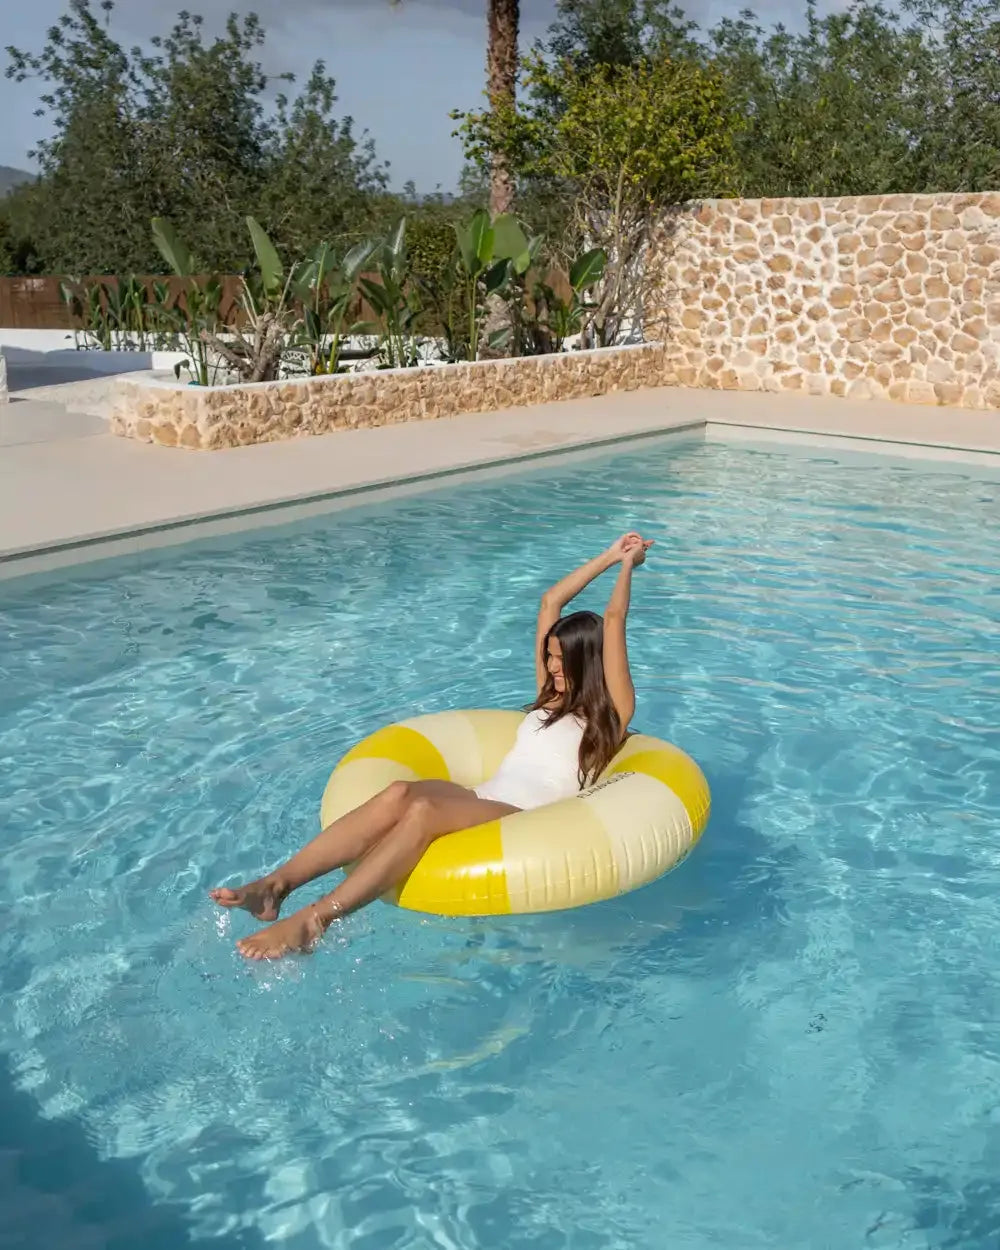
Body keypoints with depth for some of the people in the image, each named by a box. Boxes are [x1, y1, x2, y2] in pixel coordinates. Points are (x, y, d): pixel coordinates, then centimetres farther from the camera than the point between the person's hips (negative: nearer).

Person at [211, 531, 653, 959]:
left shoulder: (611, 713, 13)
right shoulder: (552, 698, 30)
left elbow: (613, 622, 6)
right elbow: (550, 603, 31)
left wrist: (628, 564, 20)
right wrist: (608, 558, 36)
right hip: (481, 799, 6)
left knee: (424, 809, -37)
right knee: (398, 793, -30)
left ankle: (312, 921, -51)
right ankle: (275, 885, -44)